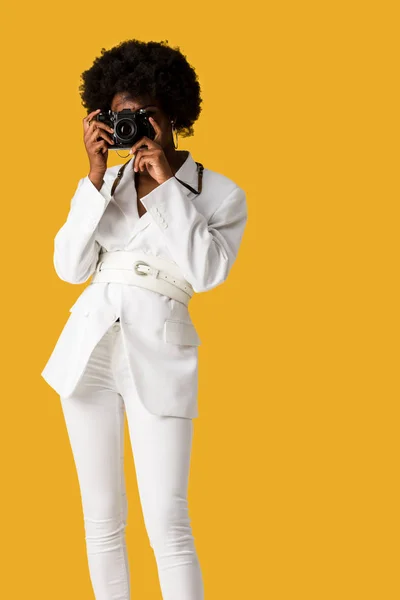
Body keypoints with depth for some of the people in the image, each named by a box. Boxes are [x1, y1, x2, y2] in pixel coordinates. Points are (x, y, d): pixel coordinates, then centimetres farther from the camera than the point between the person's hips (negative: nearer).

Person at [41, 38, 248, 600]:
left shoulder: (221, 195, 2)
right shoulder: (108, 181, 9)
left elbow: (208, 271, -15)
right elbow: (71, 267, 0)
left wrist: (167, 181, -13)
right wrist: (96, 176, -7)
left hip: (158, 356, -3)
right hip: (88, 346, 4)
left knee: (167, 523, -9)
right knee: (102, 518, 7)